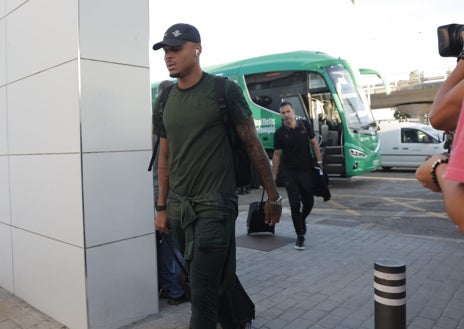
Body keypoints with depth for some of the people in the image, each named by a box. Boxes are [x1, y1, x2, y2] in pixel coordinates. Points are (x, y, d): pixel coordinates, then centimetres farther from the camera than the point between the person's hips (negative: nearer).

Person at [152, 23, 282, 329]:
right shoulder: (166, 100, 9)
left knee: (202, 292, -4)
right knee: (211, 278, 18)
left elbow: (253, 145, -3)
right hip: (178, 207, 6)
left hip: (214, 206, -5)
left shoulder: (224, 91, -6)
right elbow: (165, 157, 14)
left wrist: (273, 197, 0)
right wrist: (162, 207, 13)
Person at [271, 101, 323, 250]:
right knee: (295, 204, -2)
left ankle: (301, 220, 42)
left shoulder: (305, 125, -1)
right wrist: (273, 177, 1)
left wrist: (319, 162, 1)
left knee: (309, 202, 10)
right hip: (290, 172, -1)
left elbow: (314, 143, 7)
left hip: (307, 170, 2)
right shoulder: (280, 133, -4)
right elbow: (277, 155, 1)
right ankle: (300, 236, 10)